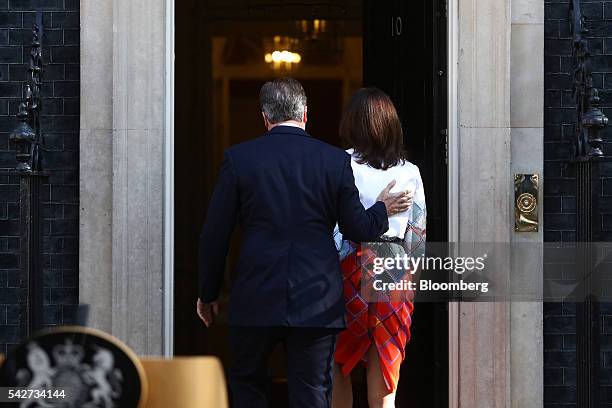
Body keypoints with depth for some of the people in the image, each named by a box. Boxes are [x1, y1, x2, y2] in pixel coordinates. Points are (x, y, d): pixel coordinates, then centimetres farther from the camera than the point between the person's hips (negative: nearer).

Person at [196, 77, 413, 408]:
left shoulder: (238, 158, -3)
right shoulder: (336, 160, -2)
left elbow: (214, 235, 0)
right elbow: (358, 229, 3)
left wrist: (208, 294, 11)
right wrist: (382, 210, 24)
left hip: (255, 302, 0)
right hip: (317, 304, 0)